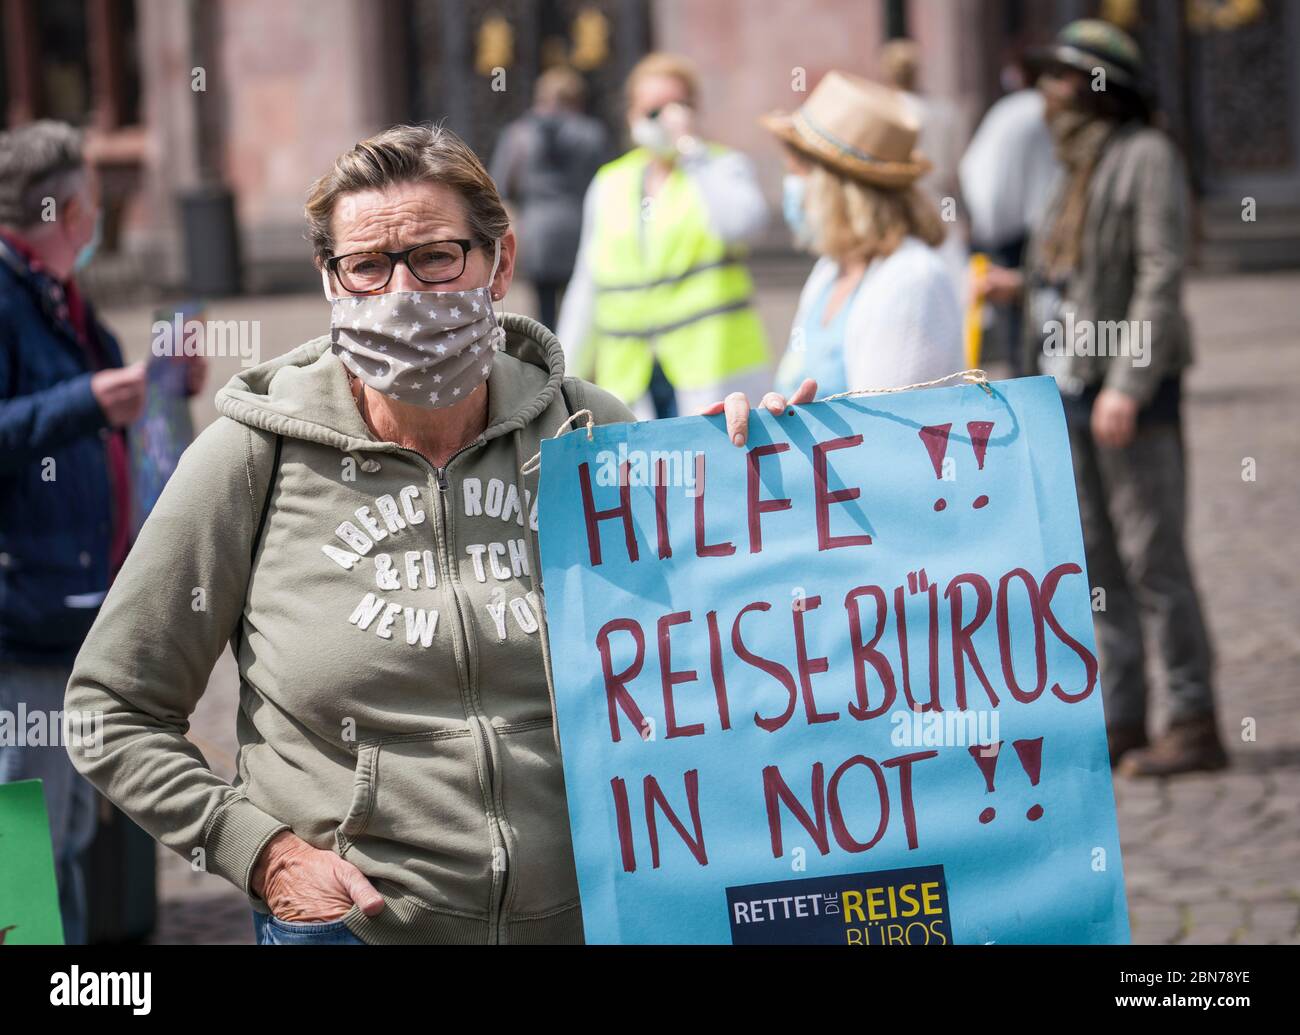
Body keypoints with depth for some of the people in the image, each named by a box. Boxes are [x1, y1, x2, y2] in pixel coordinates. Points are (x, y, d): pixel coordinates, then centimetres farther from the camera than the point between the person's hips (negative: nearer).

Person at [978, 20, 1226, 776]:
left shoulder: (1148, 156, -9)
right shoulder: (1081, 165, 16)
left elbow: (1162, 275, -16)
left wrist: (1127, 384, -21)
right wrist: (1024, 284, 7)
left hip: (1133, 385, -9)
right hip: (1074, 385, 9)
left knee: (1154, 557, -8)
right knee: (1098, 559, 9)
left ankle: (1197, 724, -4)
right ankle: (1121, 722, 14)